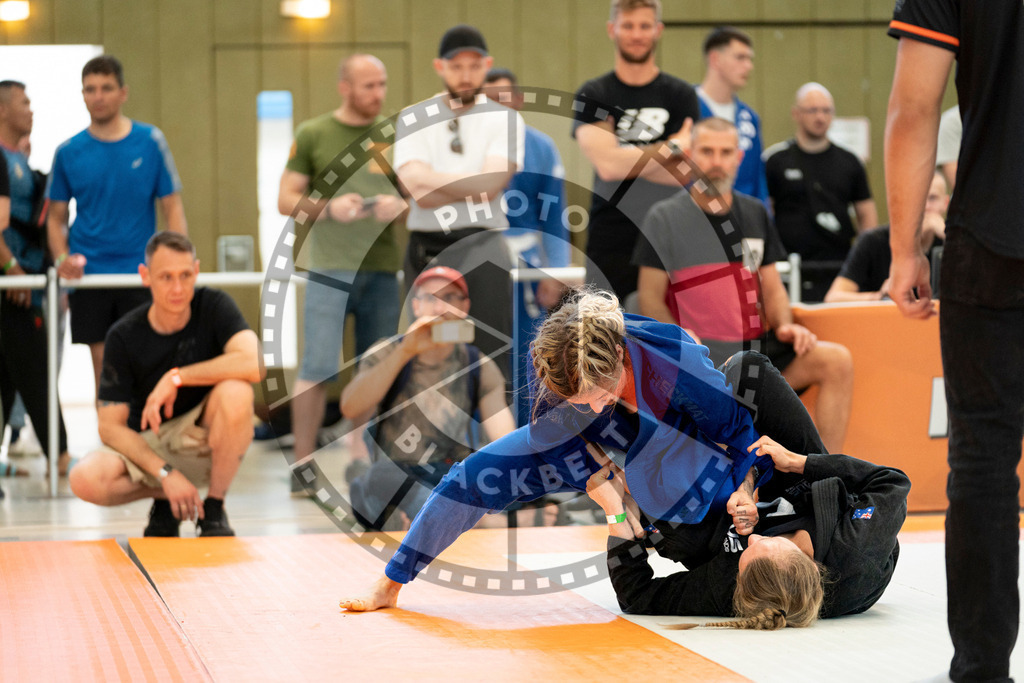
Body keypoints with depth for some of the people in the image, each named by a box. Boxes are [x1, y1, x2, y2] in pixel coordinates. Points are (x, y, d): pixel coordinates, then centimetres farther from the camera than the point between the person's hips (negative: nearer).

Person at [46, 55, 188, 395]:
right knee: (103, 367, 3)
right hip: (89, 276, 1)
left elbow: (172, 208, 3)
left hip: (140, 274, -1)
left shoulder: (150, 142, 1)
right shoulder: (69, 152, 5)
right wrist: (62, 258, -7)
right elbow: (56, 217, 12)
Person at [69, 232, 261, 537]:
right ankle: (165, 499, 2)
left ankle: (214, 508, -13)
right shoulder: (124, 337, -12)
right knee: (84, 479, -30)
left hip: (206, 440, -1)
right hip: (149, 445, 1)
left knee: (235, 392, -34)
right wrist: (166, 474, -25)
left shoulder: (213, 306, -13)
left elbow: (255, 364, -31)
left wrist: (176, 378, -28)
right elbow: (110, 426, -12)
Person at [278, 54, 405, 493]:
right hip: (329, 269, -3)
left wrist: (399, 205, -10)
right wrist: (330, 208, -15)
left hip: (383, 268, 3)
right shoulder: (313, 135, 3)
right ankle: (304, 466, -2)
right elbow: (286, 200, 2)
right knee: (318, 367, -8)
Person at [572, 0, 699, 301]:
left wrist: (625, 160, -7)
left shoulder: (681, 95, 8)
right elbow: (607, 164, -10)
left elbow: (684, 173, -3)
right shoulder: (592, 96, 6)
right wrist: (671, 147, -5)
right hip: (610, 243, 0)